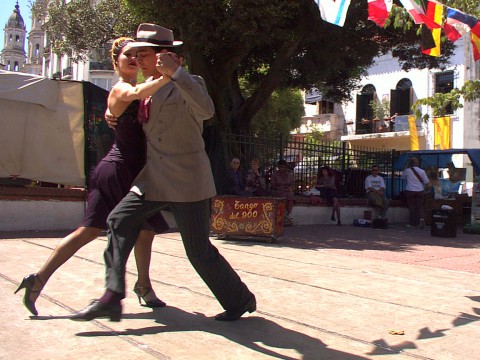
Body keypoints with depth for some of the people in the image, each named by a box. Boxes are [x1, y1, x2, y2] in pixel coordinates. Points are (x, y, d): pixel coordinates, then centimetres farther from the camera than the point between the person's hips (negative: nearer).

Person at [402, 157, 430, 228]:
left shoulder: (407, 171, -5)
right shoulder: (422, 171, -3)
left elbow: (403, 177, 13)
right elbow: (426, 182, -1)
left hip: (410, 191, -1)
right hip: (420, 191, 1)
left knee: (411, 206, 8)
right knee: (420, 206, 8)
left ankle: (412, 223, 12)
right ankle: (421, 218, -15)